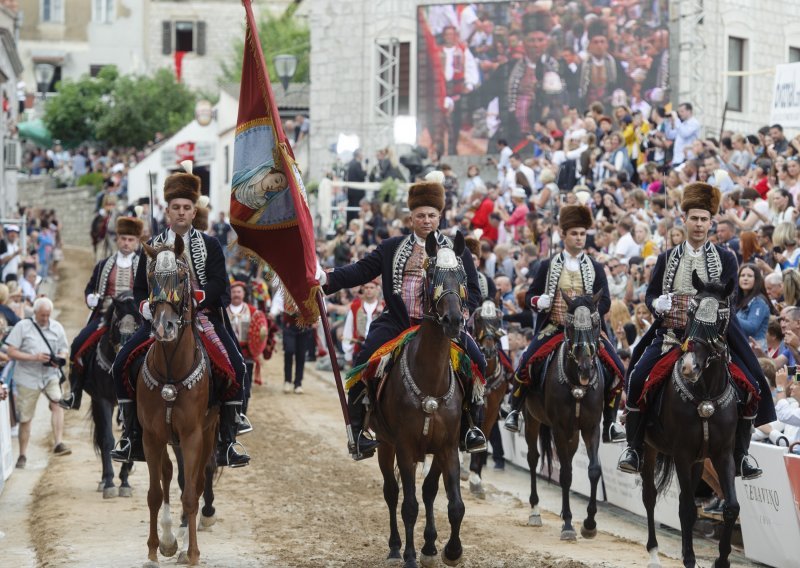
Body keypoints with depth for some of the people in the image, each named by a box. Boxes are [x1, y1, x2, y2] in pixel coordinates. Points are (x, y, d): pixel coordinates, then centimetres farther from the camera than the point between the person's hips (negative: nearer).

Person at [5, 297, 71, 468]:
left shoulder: (57, 327, 4)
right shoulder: (22, 326, -5)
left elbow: (63, 351, 12)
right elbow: (11, 352, -8)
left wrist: (58, 360, -12)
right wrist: (34, 357, -20)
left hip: (50, 375, 1)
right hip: (28, 377, -1)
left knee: (57, 403, -26)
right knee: (25, 418, 6)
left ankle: (58, 443, -28)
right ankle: (22, 455, 20)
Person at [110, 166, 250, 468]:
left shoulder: (210, 245, 4)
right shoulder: (153, 247, 10)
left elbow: (219, 285, -6)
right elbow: (140, 288, 13)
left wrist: (191, 296, -22)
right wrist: (146, 306, -9)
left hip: (202, 316, -2)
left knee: (235, 366, -25)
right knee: (121, 364, -16)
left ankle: (227, 442, -16)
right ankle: (133, 440, -5)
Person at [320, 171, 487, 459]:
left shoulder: (458, 252, 10)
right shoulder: (391, 248, 12)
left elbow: (472, 292, 8)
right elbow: (361, 271, 6)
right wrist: (327, 279, -9)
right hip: (396, 323, 0)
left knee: (477, 363, -18)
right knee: (363, 362, -18)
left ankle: (471, 424, -2)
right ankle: (357, 430, -6)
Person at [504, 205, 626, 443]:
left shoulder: (595, 268, 10)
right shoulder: (547, 266, 8)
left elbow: (605, 301, 5)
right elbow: (530, 295, 11)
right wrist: (539, 301, -12)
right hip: (553, 329, -1)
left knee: (616, 369, -16)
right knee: (526, 364, -20)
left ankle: (610, 423, -5)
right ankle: (515, 410, 3)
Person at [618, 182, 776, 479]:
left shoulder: (725, 259, 5)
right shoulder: (667, 258, 10)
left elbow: (730, 298, -2)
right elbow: (650, 294, 13)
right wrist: (657, 303, -10)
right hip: (670, 334, 0)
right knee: (637, 378, -22)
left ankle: (741, 454, 5)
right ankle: (634, 447, -6)